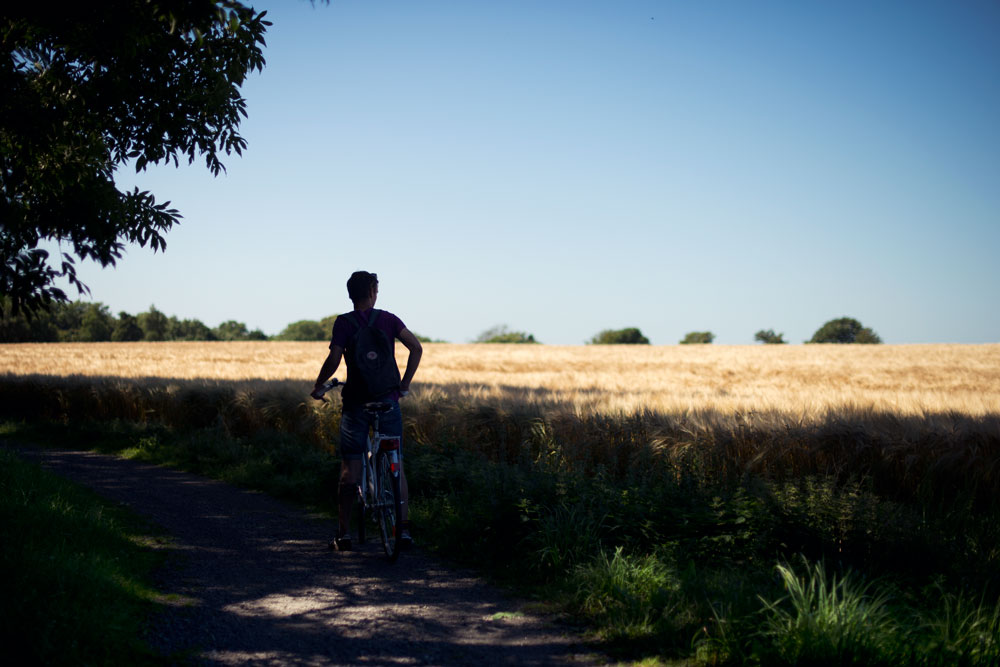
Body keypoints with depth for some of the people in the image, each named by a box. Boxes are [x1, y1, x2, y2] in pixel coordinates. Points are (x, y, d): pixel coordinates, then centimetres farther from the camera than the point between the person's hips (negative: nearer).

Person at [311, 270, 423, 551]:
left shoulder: (344, 322, -3)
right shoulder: (388, 319, 4)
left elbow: (334, 359, -15)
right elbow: (416, 347, -4)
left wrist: (318, 386, 1)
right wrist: (405, 383, 7)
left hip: (356, 401, -2)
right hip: (389, 400, 2)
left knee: (350, 466, 3)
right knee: (396, 464, 8)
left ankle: (344, 533, 3)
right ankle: (404, 530, 6)